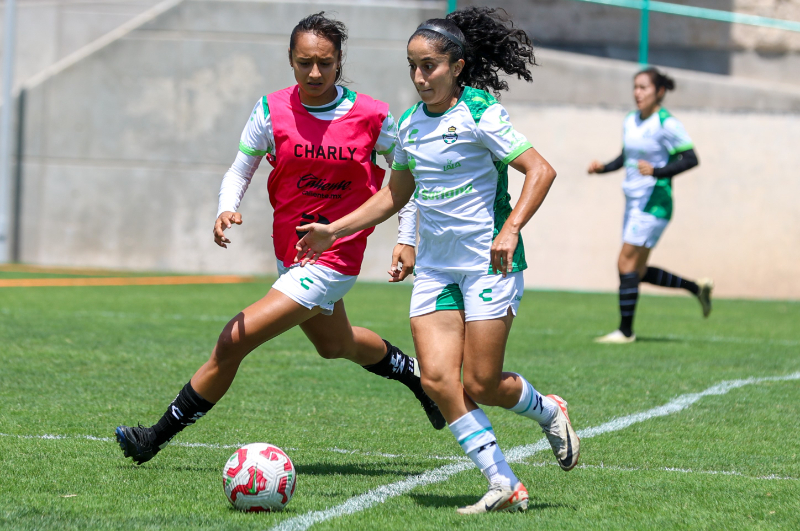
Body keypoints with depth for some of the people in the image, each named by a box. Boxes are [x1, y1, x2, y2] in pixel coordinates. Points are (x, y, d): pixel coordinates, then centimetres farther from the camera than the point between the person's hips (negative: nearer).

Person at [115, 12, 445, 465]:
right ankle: (417, 374, 59)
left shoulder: (372, 117, -14)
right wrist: (227, 209, -21)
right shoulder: (273, 111, -8)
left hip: (333, 261, -6)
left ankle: (157, 437, -3)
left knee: (234, 341, -14)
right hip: (289, 253, 6)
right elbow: (240, 170, 0)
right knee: (335, 344, 30)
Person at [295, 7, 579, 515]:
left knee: (480, 386, -6)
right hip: (435, 266, 6)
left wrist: (510, 230, -26)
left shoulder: (479, 114, -11)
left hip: (489, 263, -6)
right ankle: (505, 485, -5)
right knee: (437, 378, -10)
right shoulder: (410, 124, 9)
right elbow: (395, 194, 23)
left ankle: (548, 411, 27)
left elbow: (541, 170, -15)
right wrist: (335, 230, 19)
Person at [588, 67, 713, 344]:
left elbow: (691, 159, -17)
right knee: (638, 272, 10)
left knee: (627, 264, -11)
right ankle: (697, 288, 25)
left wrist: (657, 171, -28)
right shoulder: (630, 121, 11)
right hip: (634, 203, 9)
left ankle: (625, 330, -2)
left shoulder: (667, 124, -13)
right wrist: (603, 168, 6)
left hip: (654, 204, -9)